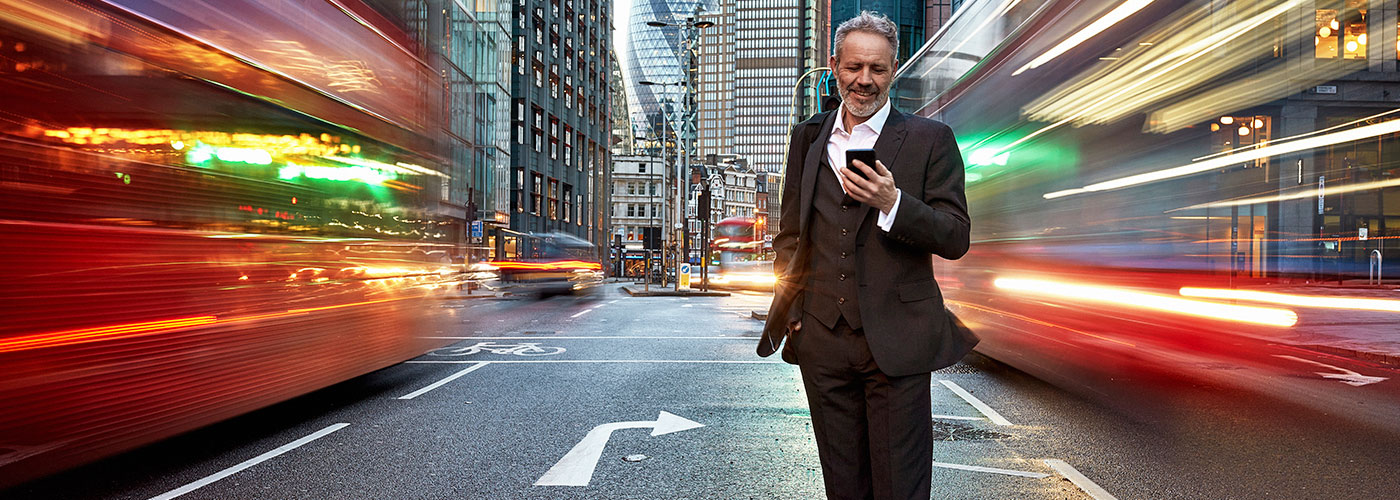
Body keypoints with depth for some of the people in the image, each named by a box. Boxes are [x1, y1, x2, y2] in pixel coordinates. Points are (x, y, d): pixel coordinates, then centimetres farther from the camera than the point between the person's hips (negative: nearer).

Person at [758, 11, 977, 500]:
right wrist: (791, 311, 7)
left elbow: (956, 238, -4)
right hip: (823, 341, 3)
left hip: (896, 342, -3)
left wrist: (892, 202, -21)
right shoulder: (808, 137, 11)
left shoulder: (930, 139, 0)